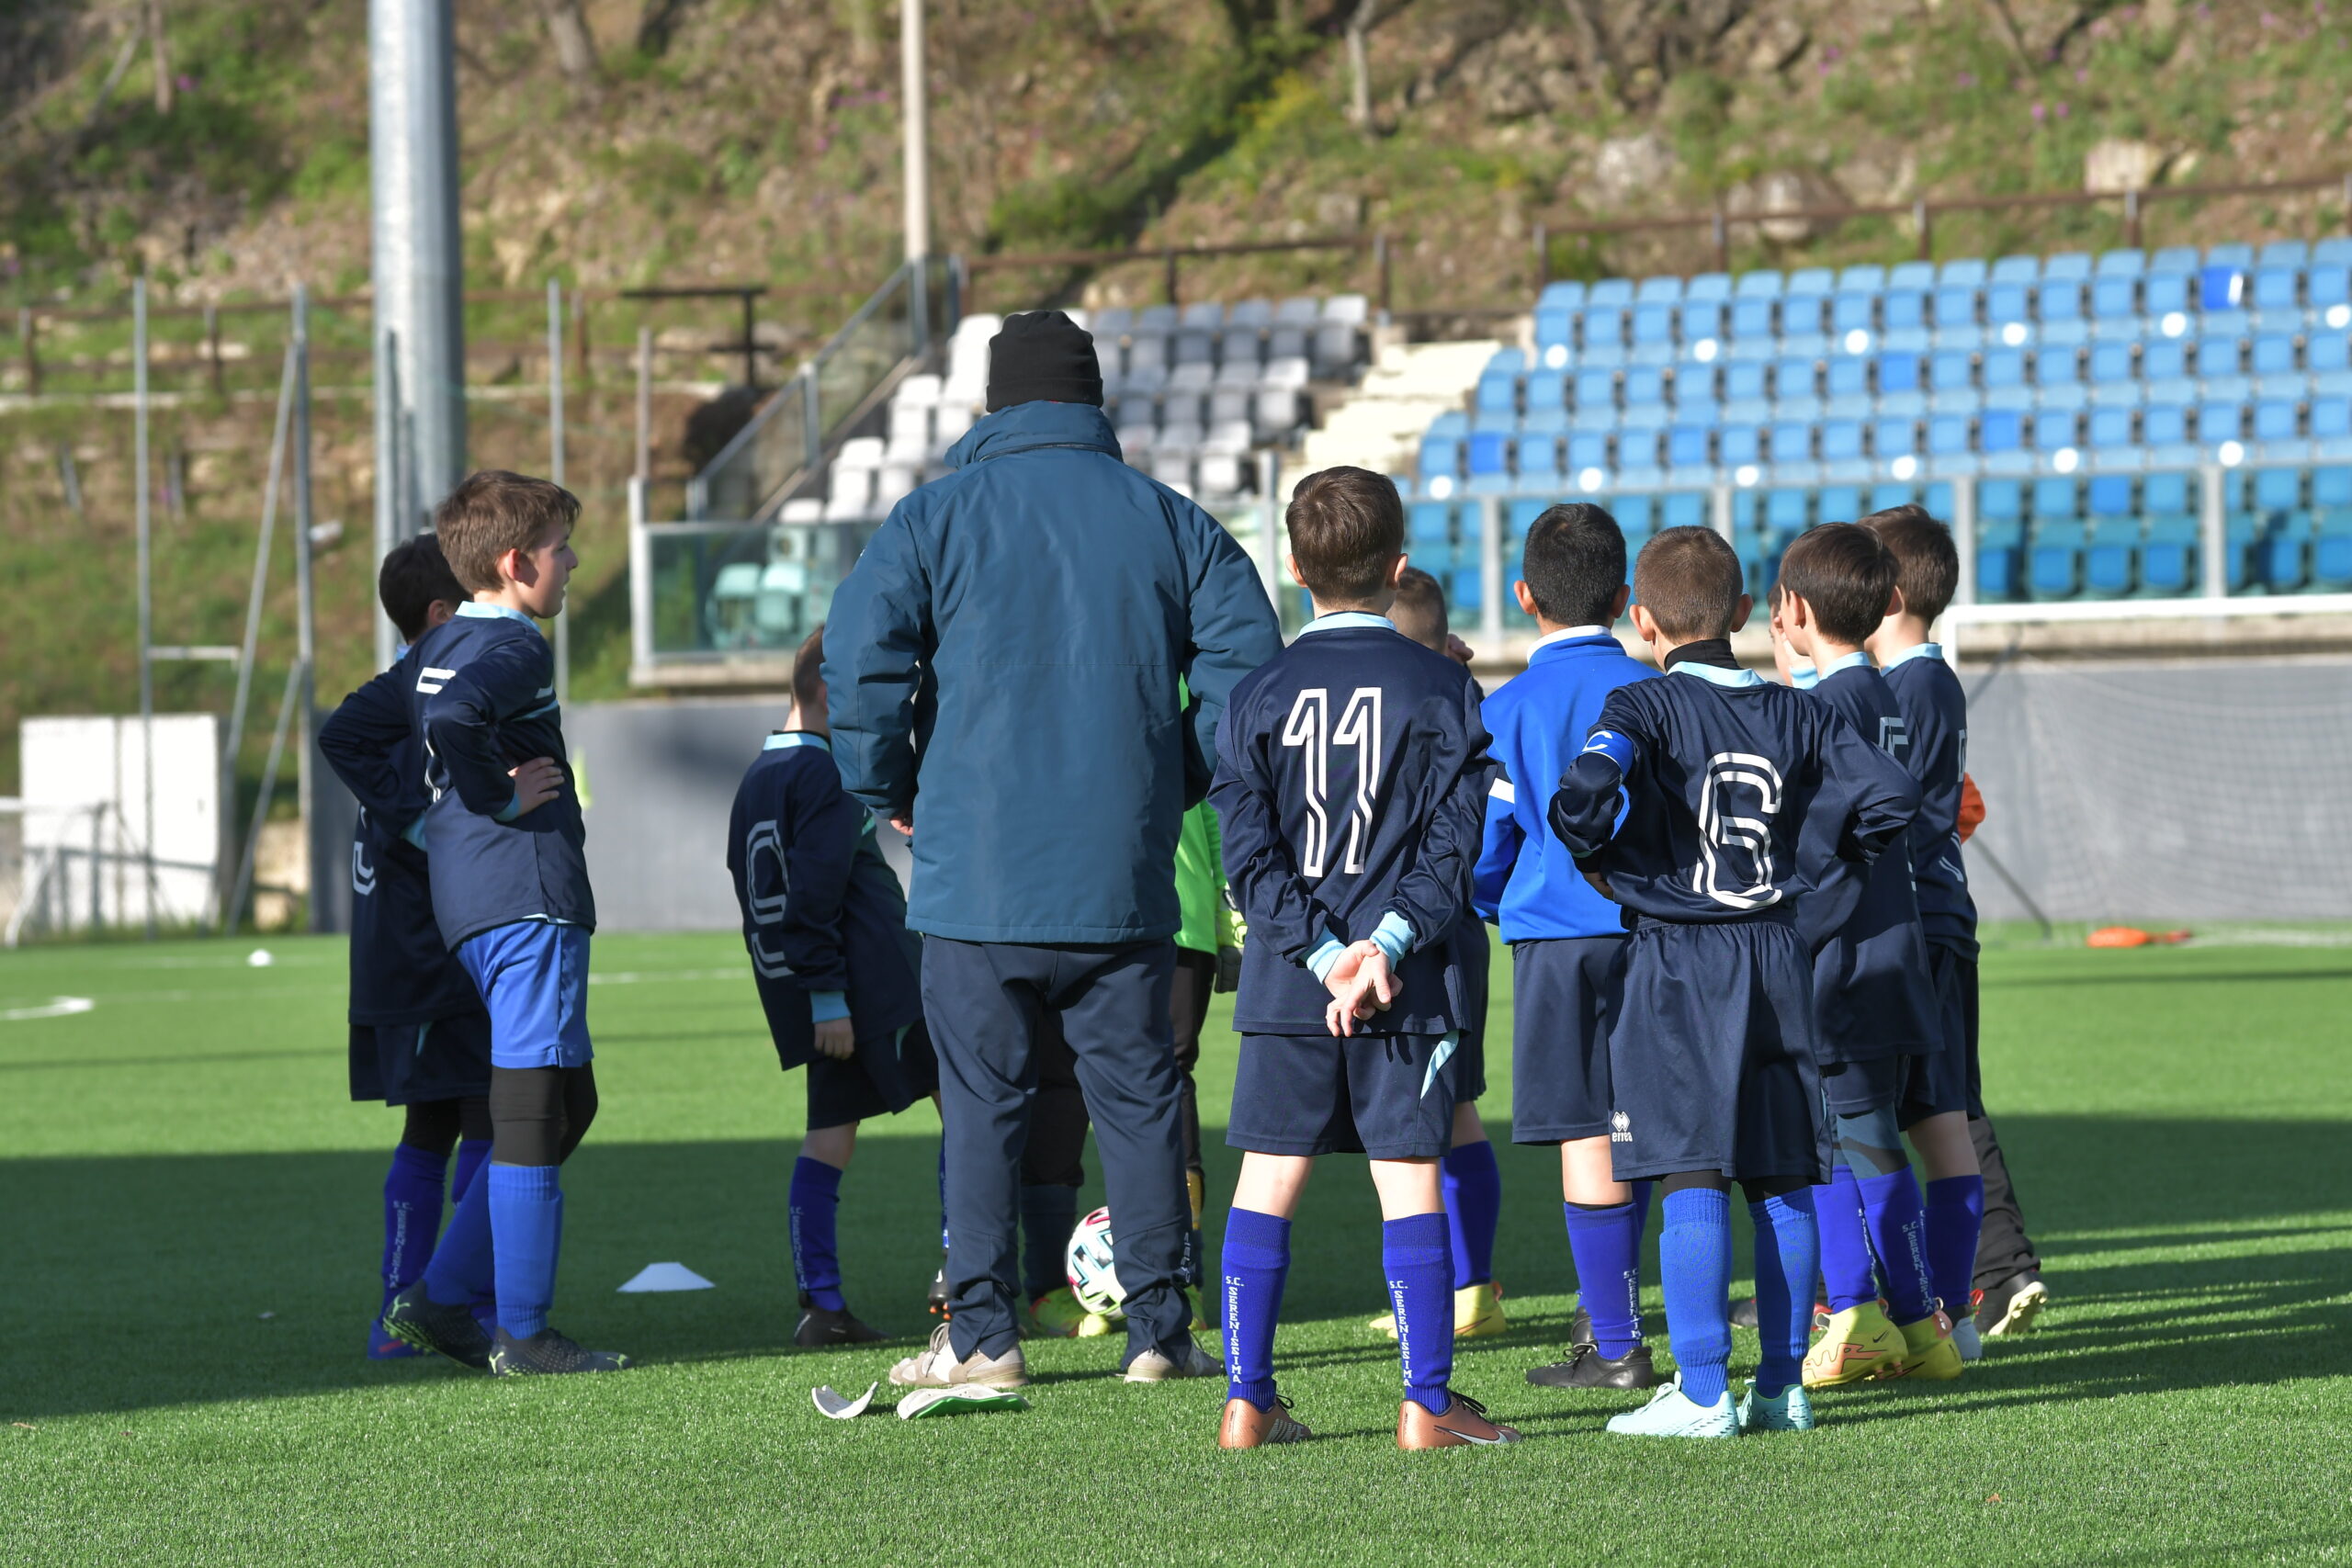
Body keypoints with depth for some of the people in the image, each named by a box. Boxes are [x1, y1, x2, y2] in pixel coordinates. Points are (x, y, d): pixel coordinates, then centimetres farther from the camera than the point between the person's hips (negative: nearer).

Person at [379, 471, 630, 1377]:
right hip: (527, 901, -10)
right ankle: (522, 1334, -3)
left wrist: (416, 814, 22)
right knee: (534, 1113, -5)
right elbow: (452, 719, -33)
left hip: (467, 909, 10)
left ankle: (441, 1297, 12)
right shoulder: (514, 648, -13)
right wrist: (505, 797, -18)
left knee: (567, 1102, 15)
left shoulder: (436, 647, 16)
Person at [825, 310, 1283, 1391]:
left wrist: (888, 791, 3)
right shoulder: (1167, 520, 7)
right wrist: (1181, 776, 13)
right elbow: (1245, 652, 1)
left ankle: (982, 1334, 1)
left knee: (981, 1103, 3)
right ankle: (1157, 1328, 8)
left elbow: (859, 653, -10)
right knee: (1138, 1095, 8)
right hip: (1125, 873, 2)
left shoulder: (938, 517, 0)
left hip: (977, 867, -2)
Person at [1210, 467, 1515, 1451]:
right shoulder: (1443, 690, -1)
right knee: (1411, 1183, 3)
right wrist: (1387, 946, -12)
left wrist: (1322, 952, -8)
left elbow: (1248, 854, -4)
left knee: (1267, 1185, 7)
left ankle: (1247, 1402, 6)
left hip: (1285, 986, 1)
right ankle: (1427, 1403, 1)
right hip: (1409, 995, -1)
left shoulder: (1259, 696, 2)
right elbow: (1454, 841, -8)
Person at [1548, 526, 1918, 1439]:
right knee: (1782, 1183, 8)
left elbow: (1584, 792, -24)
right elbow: (1890, 797, 1)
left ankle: (1702, 1392, -8)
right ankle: (1781, 1387, 9)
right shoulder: (1795, 714, 7)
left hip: (1677, 962, -4)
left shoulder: (1644, 707, -6)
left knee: (1692, 1180, -5)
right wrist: (1820, 879, 14)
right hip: (1778, 954, 4)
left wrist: (1600, 865, -5)